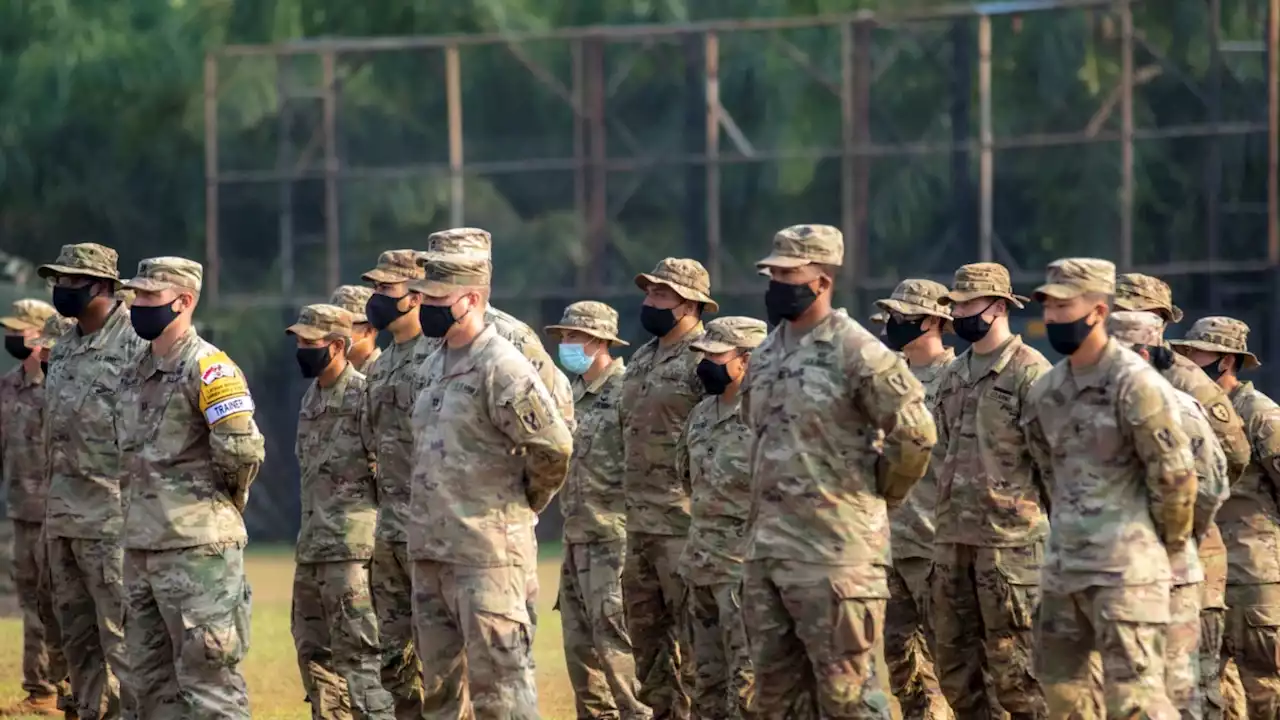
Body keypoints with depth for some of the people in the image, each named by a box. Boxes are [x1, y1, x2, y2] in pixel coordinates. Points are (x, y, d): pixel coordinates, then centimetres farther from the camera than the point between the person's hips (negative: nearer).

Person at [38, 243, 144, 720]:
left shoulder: (137, 346, -11)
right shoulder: (63, 351, 16)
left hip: (112, 516, -9)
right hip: (63, 516, 9)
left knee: (121, 637, -9)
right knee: (77, 639, 11)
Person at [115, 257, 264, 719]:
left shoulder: (207, 368, -13)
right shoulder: (137, 373, 13)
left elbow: (242, 449, -20)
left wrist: (223, 498, -4)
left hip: (198, 546, -9)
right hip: (141, 543, 9)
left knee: (207, 679, -8)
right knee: (154, 679, 13)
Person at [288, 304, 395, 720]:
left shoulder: (365, 396, -12)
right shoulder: (311, 399, 16)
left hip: (351, 546, -9)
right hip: (312, 545, 9)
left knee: (356, 650, -12)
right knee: (313, 650, 13)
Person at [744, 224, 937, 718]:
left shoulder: (856, 353, -12)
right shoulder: (766, 355, 13)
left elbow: (915, 433, -12)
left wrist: (877, 495, -1)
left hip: (836, 549, -8)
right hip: (766, 546, 8)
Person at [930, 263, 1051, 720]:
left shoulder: (1030, 372, -8)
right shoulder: (954, 376, 15)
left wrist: (1055, 526, -10)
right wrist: (948, 508, 18)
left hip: (1010, 540, -8)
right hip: (953, 539, 8)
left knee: (1014, 670, -6)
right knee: (957, 669, 10)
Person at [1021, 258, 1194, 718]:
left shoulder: (1135, 385, -14)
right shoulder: (1046, 392, 10)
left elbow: (1175, 474, -11)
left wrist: (1170, 541, 0)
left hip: (1125, 566, -8)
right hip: (1062, 562, 8)